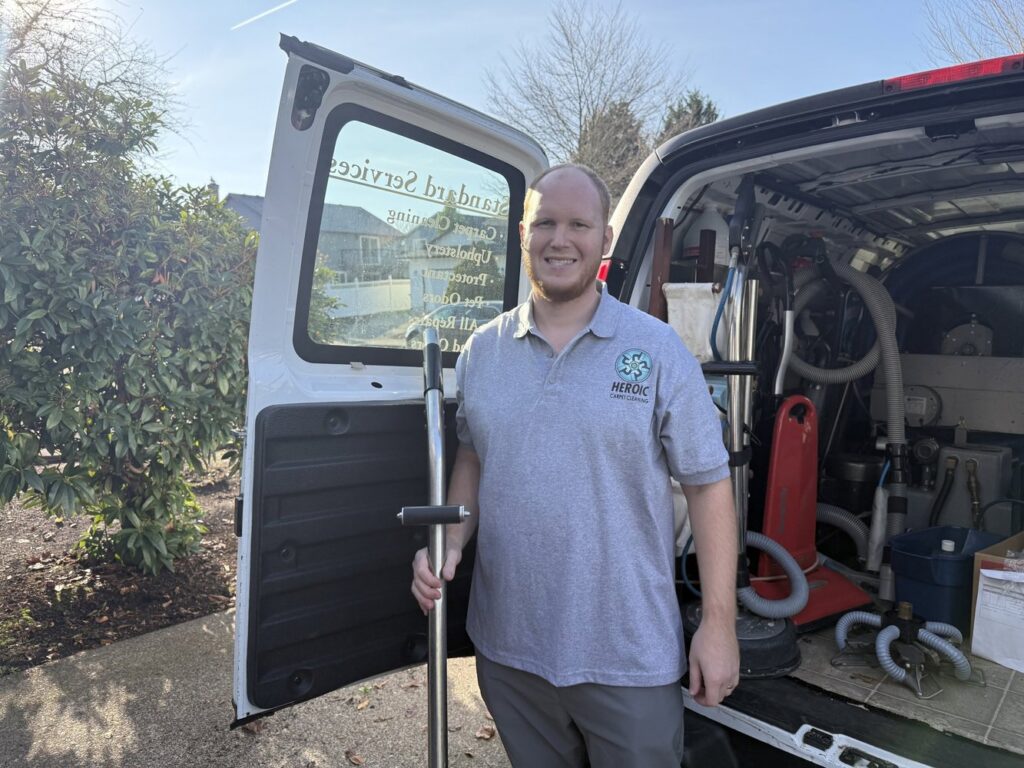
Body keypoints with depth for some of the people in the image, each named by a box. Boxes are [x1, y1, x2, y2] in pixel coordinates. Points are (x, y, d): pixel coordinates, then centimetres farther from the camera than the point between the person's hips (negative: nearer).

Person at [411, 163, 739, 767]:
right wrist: (450, 543, -5)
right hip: (506, 648, 4)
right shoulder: (482, 350, 1)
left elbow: (708, 482, -7)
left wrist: (719, 621, -8)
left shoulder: (658, 349, -9)